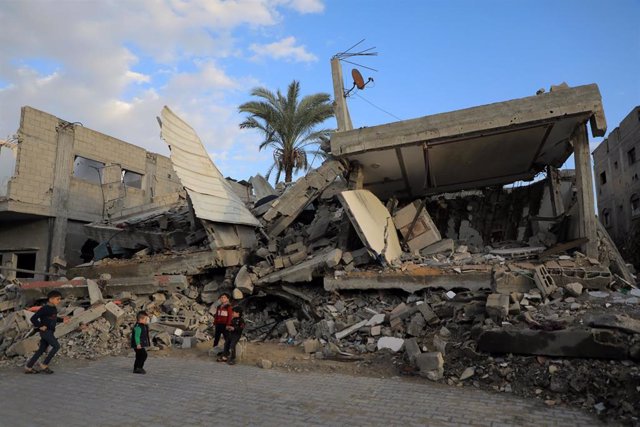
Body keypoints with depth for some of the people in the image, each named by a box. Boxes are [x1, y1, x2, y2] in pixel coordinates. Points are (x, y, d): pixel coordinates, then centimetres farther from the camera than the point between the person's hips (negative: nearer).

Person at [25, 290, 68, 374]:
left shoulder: (54, 309, 11)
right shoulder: (44, 309, -17)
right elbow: (33, 318, -17)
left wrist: (62, 319, 12)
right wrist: (40, 326, -17)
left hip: (50, 332, 9)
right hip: (45, 332, -9)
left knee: (41, 350, 12)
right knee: (56, 346, -13)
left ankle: (28, 368, 21)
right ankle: (44, 365, -2)